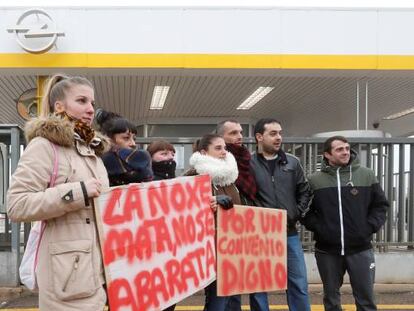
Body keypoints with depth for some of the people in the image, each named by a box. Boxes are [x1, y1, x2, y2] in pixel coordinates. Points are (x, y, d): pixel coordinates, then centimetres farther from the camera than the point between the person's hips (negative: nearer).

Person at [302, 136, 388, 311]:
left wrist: (370, 227, -5)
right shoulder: (315, 180, 1)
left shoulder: (367, 175, 3)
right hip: (327, 251, 0)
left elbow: (381, 205, 7)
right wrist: (317, 227, -7)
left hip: (360, 249, 0)